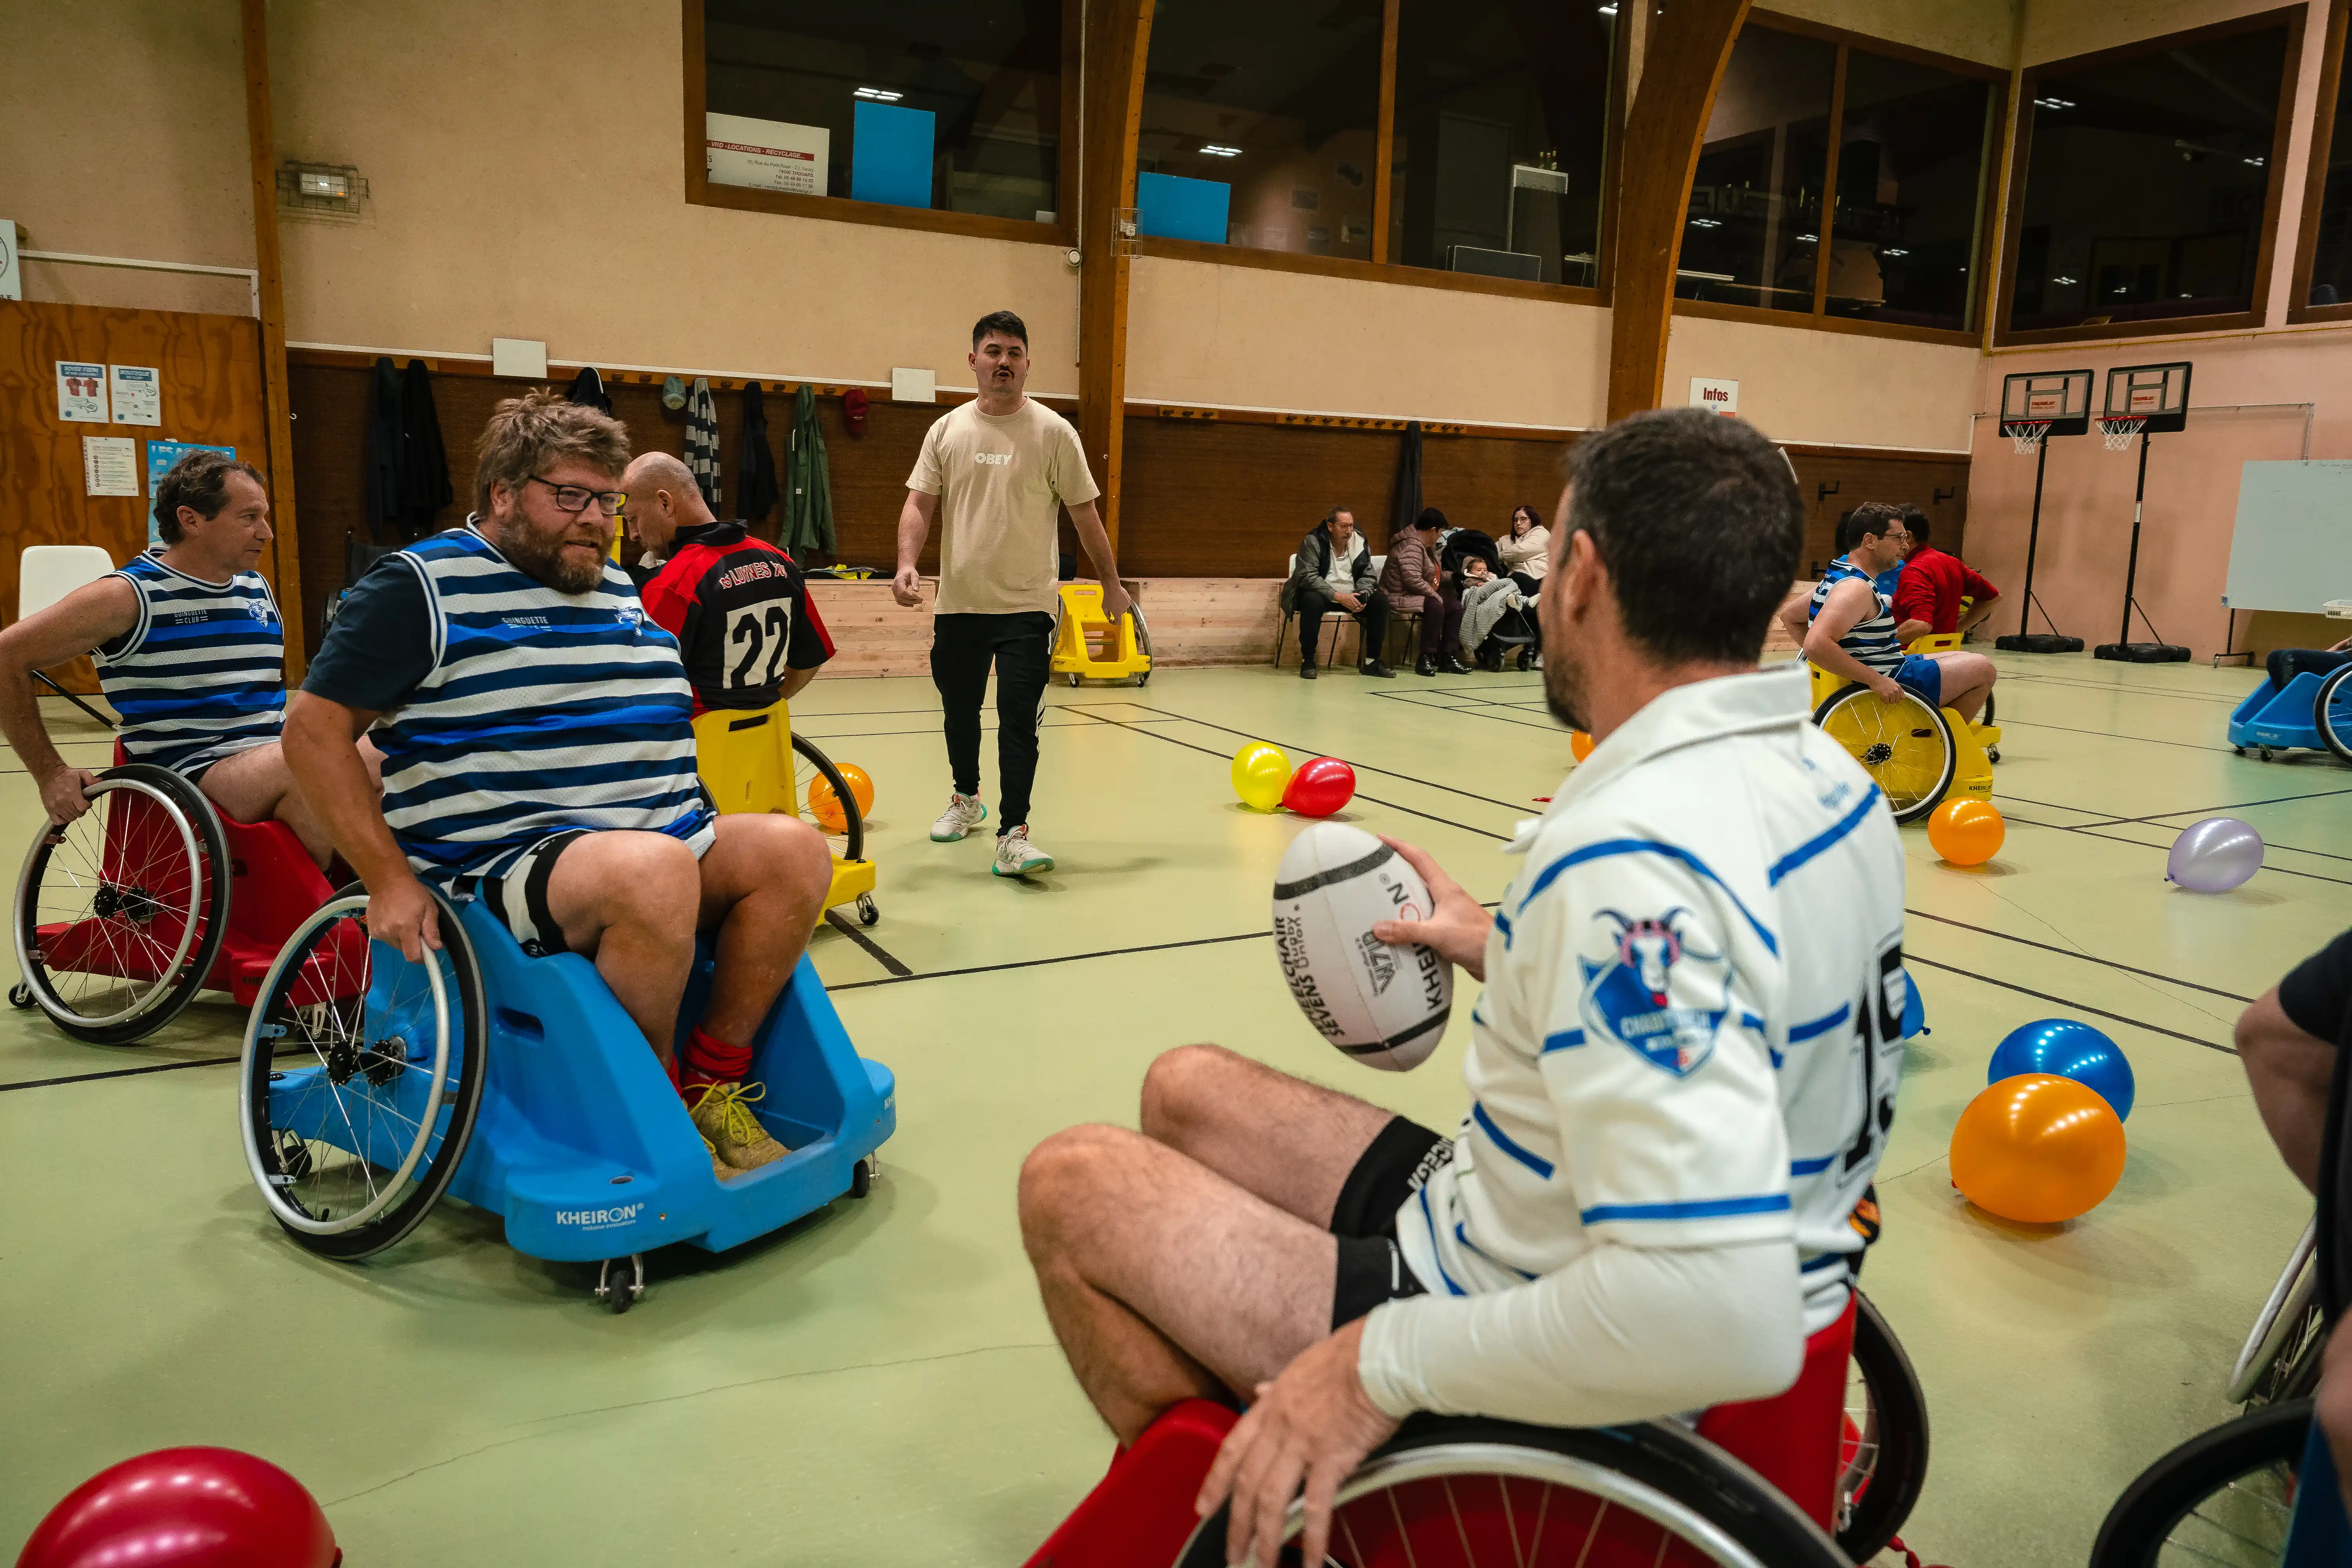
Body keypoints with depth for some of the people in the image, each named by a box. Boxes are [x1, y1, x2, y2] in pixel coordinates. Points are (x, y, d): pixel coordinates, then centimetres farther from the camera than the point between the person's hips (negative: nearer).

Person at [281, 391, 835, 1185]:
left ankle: (711, 1081, -6)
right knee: (653, 870, -36)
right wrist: (390, 880, -13)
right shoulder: (425, 588, -2)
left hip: (667, 843, 8)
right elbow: (314, 727, -6)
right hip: (502, 869, -7)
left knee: (796, 851, -15)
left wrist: (697, 821, 13)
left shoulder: (620, 592, 20)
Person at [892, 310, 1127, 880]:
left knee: (1018, 719, -10)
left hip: (1028, 604, -3)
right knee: (960, 711, 16)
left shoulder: (1054, 432, -1)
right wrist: (907, 564, -13)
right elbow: (920, 504, 4)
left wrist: (1112, 584, 5)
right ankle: (965, 799, 40)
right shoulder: (947, 430, 5)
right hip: (958, 602, 3)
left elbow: (1084, 513, 3)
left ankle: (1012, 835, -7)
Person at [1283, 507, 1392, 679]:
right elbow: (1308, 577, -21)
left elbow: (1367, 575, 7)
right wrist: (1338, 597, -29)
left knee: (1380, 602, -14)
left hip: (1350, 596, 5)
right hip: (1322, 595, -5)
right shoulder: (1313, 542, -14)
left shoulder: (1360, 542, 1)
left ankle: (1372, 661, -6)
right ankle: (1308, 661, -25)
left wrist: (1362, 596, -17)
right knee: (1313, 601, -38)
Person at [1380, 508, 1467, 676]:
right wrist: (1435, 595, -19)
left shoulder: (1427, 546, 16)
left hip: (1424, 596, 11)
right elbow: (1413, 580, -27)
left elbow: (1436, 574, 26)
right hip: (1401, 598, -11)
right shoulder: (1411, 546, -18)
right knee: (1436, 607, -32)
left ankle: (1446, 657, 0)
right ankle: (1425, 659, -28)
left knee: (1455, 606, 1)